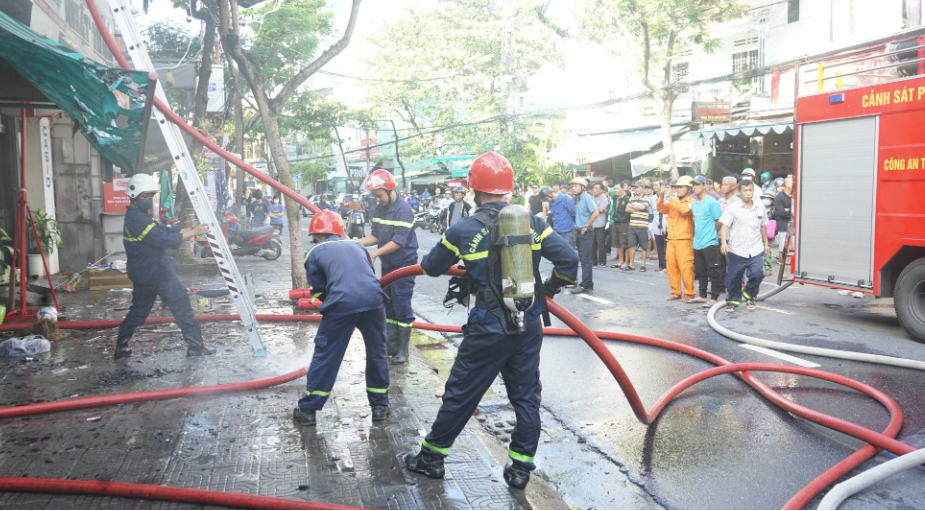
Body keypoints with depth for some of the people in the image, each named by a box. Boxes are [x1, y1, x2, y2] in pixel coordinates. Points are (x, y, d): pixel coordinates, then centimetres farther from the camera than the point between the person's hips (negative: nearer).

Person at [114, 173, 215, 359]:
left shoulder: (136, 216, 13)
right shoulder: (138, 219, -19)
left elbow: (164, 231, 10)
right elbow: (166, 240, -23)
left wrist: (191, 228, -1)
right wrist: (193, 233, -17)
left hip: (142, 274, 10)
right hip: (157, 272, -10)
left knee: (138, 311, 18)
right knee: (181, 305, -2)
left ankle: (121, 349, 23)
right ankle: (195, 346, 3)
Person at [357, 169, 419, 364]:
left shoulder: (403, 210, -18)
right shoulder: (379, 210, 6)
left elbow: (399, 241, -25)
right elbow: (375, 236, 7)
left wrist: (375, 254, -30)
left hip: (403, 266, -8)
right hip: (387, 265, 8)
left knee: (402, 308, -4)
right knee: (388, 307, 13)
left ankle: (403, 351, 5)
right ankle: (391, 346, 23)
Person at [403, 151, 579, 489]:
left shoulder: (464, 230, -9)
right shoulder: (531, 222, -1)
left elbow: (432, 267, 6)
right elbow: (569, 260, -3)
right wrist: (550, 288, 15)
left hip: (488, 331, -3)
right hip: (529, 328, 3)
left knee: (460, 394, 11)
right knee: (526, 396, 16)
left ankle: (431, 458, 27)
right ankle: (520, 468, 24)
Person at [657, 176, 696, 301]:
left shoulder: (691, 202, -2)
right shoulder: (672, 202, 17)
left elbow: (684, 210, -21)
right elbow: (661, 209, 9)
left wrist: (671, 197, -17)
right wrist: (662, 197, -6)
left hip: (684, 240, -6)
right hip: (671, 239, 6)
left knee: (685, 267, -7)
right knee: (671, 266, 6)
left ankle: (689, 293, 1)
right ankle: (676, 292, 15)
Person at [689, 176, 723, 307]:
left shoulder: (711, 202, -10)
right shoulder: (693, 203, 11)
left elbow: (719, 221, -7)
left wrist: (711, 232, 3)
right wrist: (696, 234, 14)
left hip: (710, 243, -7)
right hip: (697, 243, 8)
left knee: (713, 272, -2)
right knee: (700, 272, 15)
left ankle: (714, 298, 4)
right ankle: (702, 296, 24)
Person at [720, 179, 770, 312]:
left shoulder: (760, 207, 8)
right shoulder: (732, 208, -3)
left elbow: (763, 226, 19)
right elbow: (725, 226, -9)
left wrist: (766, 243, 23)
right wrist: (723, 242, -23)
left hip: (756, 250, 2)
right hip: (737, 250, -2)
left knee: (757, 274, -13)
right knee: (734, 277, 5)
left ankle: (749, 294, 14)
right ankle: (733, 300, 23)